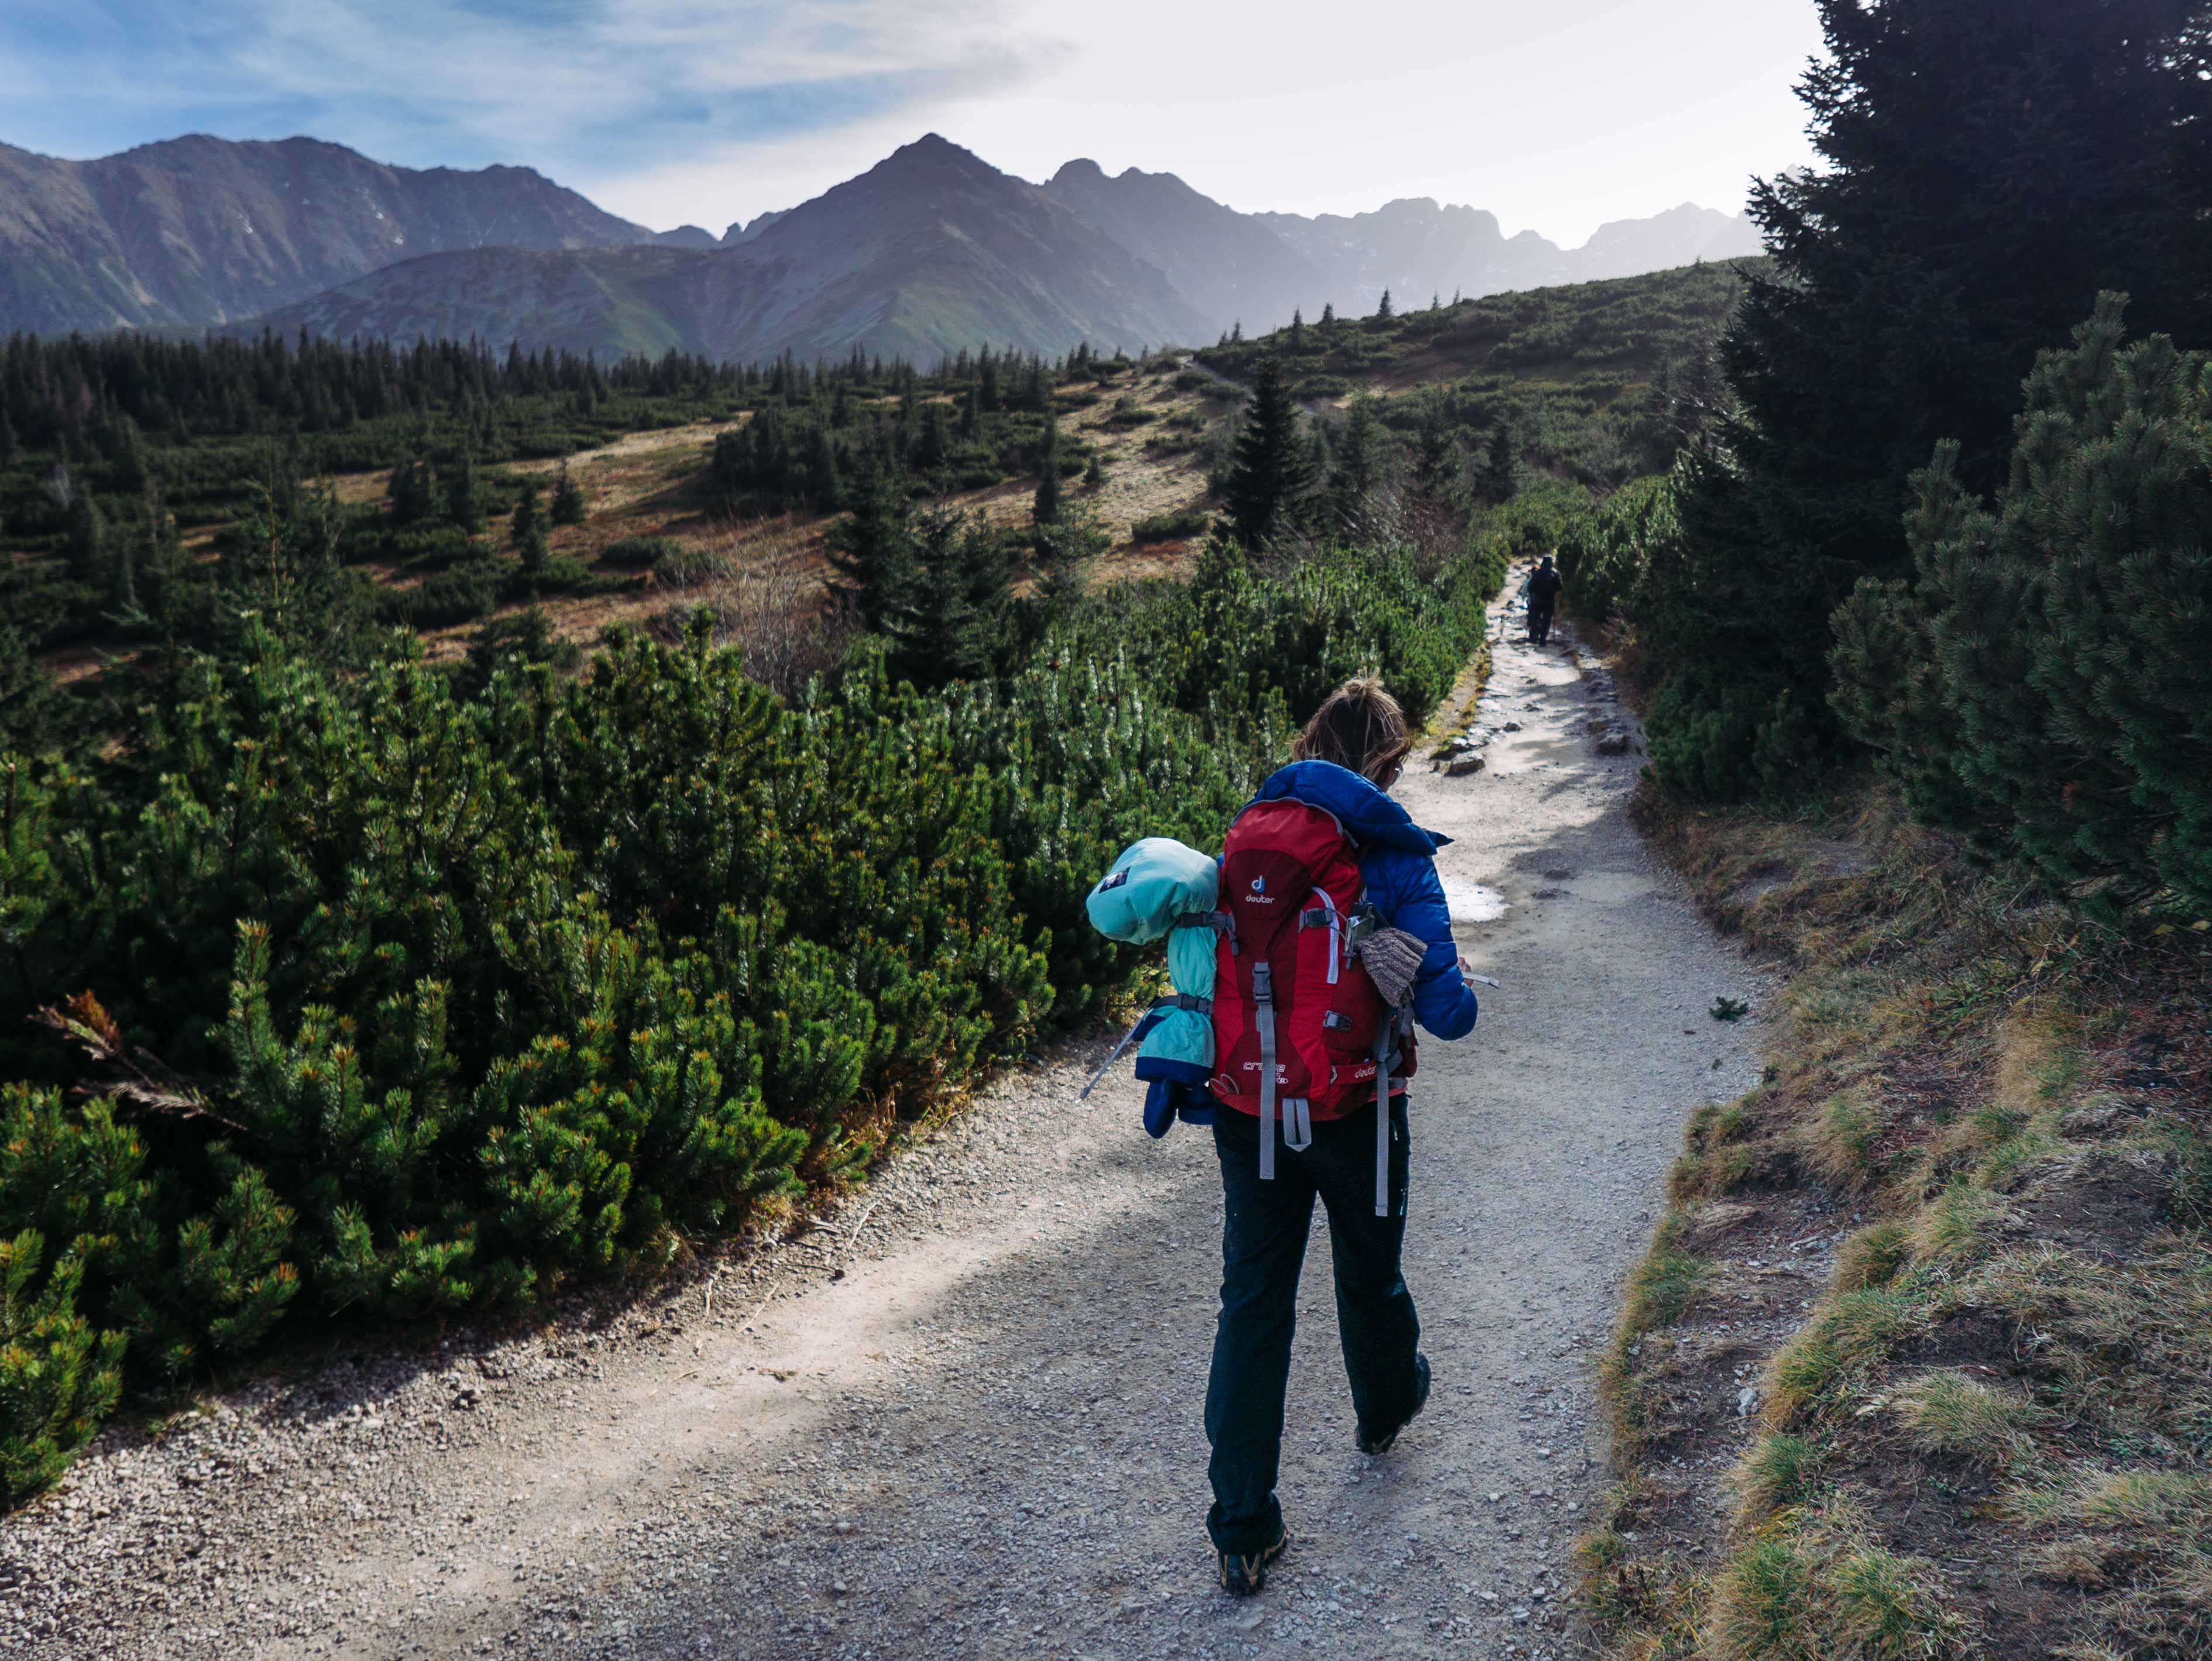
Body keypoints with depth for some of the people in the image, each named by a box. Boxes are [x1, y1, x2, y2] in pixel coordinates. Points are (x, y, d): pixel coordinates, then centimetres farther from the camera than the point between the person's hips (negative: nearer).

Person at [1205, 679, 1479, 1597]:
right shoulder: (1398, 859, -13)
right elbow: (1448, 1014, -16)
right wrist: (1455, 981, 5)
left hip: (1249, 1107, 2)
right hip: (1353, 1110, -2)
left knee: (1253, 1303, 8)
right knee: (1369, 1276, 24)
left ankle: (1243, 1531, 11)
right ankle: (1385, 1410, 54)